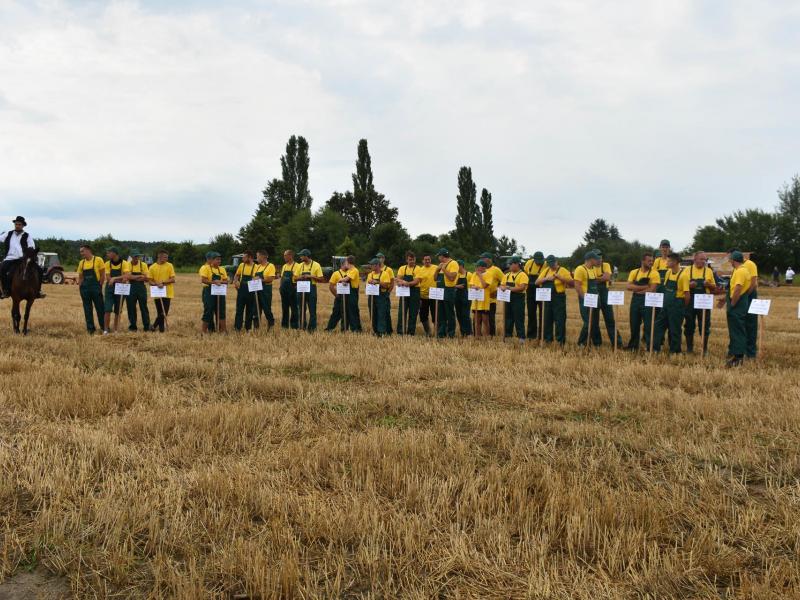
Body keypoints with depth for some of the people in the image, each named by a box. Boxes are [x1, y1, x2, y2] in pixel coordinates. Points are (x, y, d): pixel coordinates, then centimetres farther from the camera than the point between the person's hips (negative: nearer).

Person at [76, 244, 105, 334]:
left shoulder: (98, 260, -4)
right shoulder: (82, 263, 11)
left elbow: (102, 274, -3)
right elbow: (80, 277, 16)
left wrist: (99, 285, -7)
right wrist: (80, 287, 5)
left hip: (95, 288, -5)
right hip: (85, 288, 5)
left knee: (100, 308, 2)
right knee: (87, 309, 7)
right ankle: (90, 328, 14)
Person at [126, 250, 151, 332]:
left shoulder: (143, 265, 4)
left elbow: (147, 278, -3)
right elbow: (128, 276, -13)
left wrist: (134, 277, -14)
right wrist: (140, 276, -17)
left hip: (141, 288, 0)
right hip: (131, 288, 0)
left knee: (144, 307, 1)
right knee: (131, 308, 3)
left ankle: (147, 326, 4)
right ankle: (132, 326, 13)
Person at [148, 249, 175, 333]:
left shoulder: (169, 266, -1)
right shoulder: (152, 267, 4)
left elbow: (172, 279, -5)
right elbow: (150, 281, 5)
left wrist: (163, 283, -17)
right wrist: (156, 284, -15)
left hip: (167, 293, -1)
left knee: (164, 312, -3)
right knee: (160, 313, 7)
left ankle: (155, 325, 12)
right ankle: (161, 328, 19)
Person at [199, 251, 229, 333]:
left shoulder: (222, 269, 11)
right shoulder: (205, 268, -5)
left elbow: (226, 281, 9)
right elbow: (203, 280, -15)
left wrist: (220, 281, -12)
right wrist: (213, 282, -24)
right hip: (209, 292, -5)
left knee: (221, 312, 7)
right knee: (208, 312, -2)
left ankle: (222, 331, 13)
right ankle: (204, 331, 6)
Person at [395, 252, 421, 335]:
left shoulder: (418, 269, -2)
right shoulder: (402, 268, 9)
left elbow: (417, 281, -13)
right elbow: (398, 279, 0)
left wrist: (406, 283, -27)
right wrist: (403, 281, -23)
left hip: (414, 293, -3)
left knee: (413, 313, 2)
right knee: (401, 312, 1)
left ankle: (411, 332, 8)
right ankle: (400, 331, 6)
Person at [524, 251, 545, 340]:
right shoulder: (529, 263, -1)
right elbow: (524, 273, 16)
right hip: (531, 292, 4)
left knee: (542, 313, 3)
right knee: (531, 313, 10)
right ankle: (531, 334, 20)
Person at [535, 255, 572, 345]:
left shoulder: (563, 271, -3)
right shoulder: (545, 270, 12)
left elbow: (571, 282, -10)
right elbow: (537, 282, 7)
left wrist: (560, 277, -21)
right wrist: (546, 278, -10)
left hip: (558, 298, -5)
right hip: (546, 298, 5)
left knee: (560, 320, -4)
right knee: (547, 319, 11)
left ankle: (560, 340, 1)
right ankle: (547, 338, 21)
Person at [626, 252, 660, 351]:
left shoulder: (654, 273, -5)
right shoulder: (634, 272, 6)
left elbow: (652, 289, -14)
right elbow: (629, 286, -7)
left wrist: (637, 289, -6)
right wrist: (644, 287, -15)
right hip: (635, 300, 4)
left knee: (648, 325, -1)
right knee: (634, 325, 12)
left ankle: (650, 347, 7)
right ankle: (633, 345, 25)